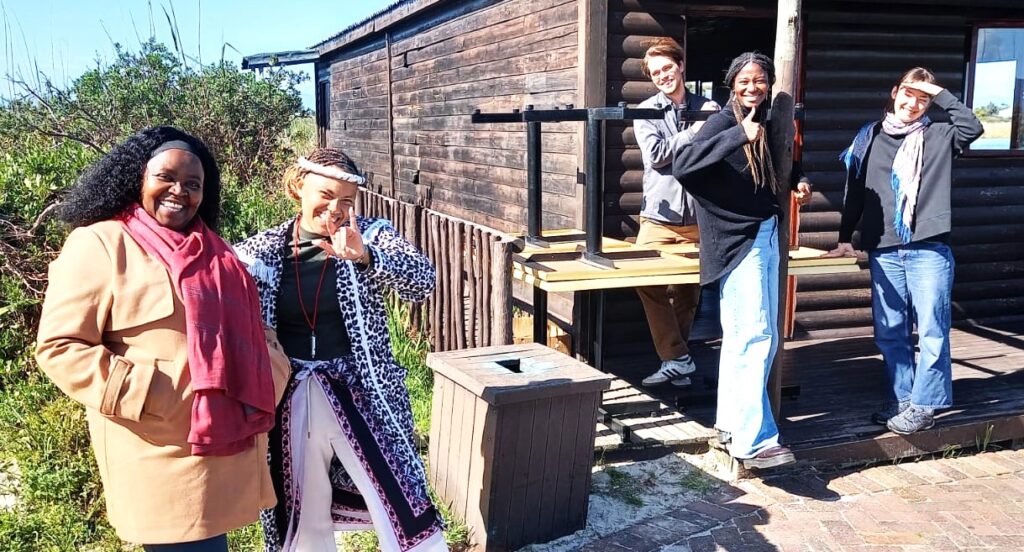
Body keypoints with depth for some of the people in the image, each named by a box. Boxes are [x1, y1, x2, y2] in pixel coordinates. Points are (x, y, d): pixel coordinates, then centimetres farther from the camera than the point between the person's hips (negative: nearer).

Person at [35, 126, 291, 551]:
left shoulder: (209, 249, 14)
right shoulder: (99, 245, -8)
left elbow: (244, 328, 21)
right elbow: (59, 347, -12)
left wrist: (270, 373, 1)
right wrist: (151, 395, -19)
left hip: (225, 446, 7)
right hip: (163, 457, -7)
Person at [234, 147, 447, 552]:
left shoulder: (369, 236, -3)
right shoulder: (260, 251, 2)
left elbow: (423, 281, -18)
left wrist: (365, 257, -35)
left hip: (360, 395, -2)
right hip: (289, 405, 2)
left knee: (403, 509, -1)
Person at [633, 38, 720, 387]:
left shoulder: (708, 108, 9)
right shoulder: (646, 111, 4)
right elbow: (655, 155, -10)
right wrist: (695, 131, -10)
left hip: (698, 218, 2)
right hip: (658, 216, -1)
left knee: (688, 293, 7)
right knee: (648, 283, -14)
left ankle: (674, 357, 20)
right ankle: (678, 359, -5)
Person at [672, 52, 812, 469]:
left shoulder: (765, 125, 12)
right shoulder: (723, 122, -11)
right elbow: (682, 165, -28)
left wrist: (799, 180, 11)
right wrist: (740, 135, -33)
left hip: (766, 238, 8)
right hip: (737, 243, -8)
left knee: (741, 338, 13)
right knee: (754, 338, -13)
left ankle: (731, 422, 23)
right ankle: (754, 441, -10)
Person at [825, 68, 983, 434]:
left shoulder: (937, 136, 7)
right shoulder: (871, 137, 12)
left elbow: (972, 128, -14)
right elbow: (855, 191, 14)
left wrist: (940, 94, -6)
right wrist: (845, 238, 12)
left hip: (929, 250, -3)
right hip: (883, 251, 3)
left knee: (931, 331, -1)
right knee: (890, 332, 8)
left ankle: (923, 405, 7)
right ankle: (901, 399, 21)